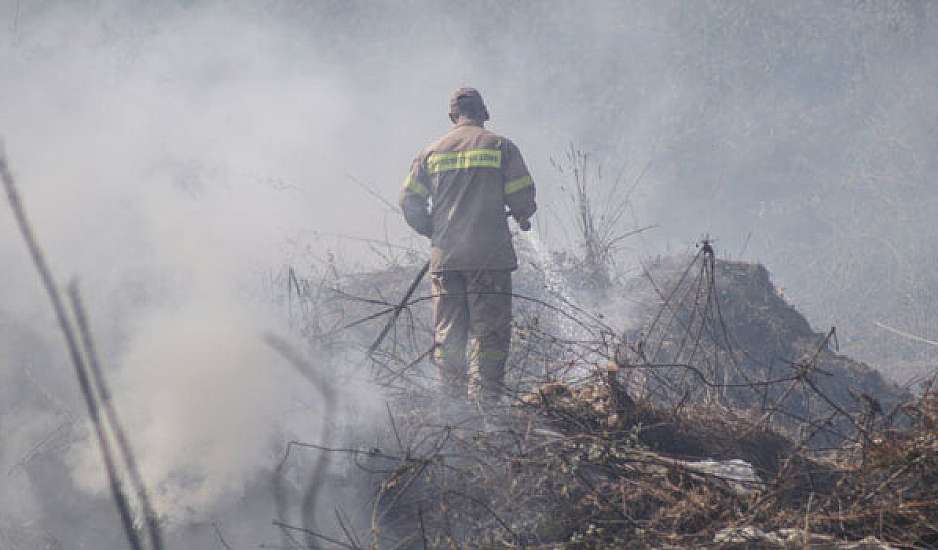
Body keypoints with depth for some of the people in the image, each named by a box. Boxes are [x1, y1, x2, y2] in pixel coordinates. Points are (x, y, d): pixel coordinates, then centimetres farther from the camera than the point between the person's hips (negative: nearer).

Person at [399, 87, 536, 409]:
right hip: (490, 255, -3)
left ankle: (452, 403, 8)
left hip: (445, 258, 3)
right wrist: (522, 217, 19)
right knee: (490, 332, -1)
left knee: (448, 333, 9)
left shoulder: (431, 152, 9)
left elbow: (410, 204, 6)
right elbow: (522, 199, -3)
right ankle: (484, 400, -9)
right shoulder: (501, 147, 1)